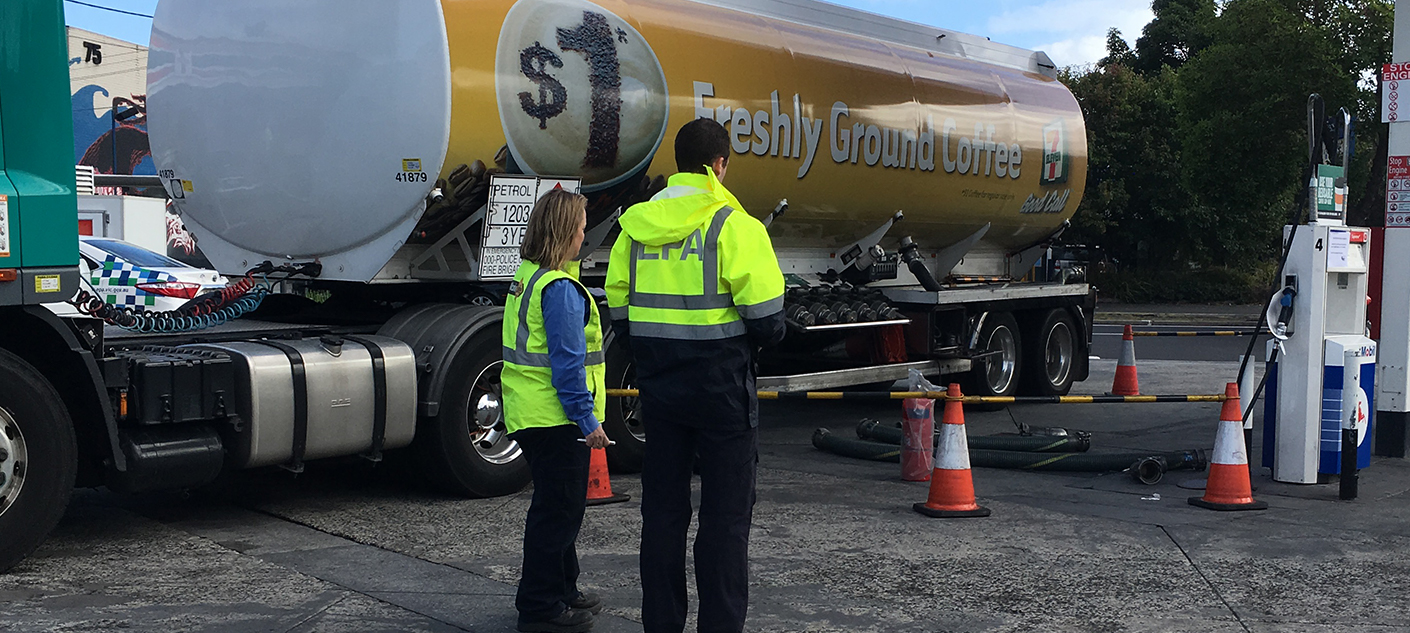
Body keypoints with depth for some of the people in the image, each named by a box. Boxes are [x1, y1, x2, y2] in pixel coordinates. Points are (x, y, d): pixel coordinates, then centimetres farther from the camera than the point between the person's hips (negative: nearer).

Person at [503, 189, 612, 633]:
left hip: (530, 413, 10)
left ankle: (561, 591, 32)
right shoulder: (559, 288, -19)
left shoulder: (525, 278, 13)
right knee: (557, 511, -1)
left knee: (559, 507, 20)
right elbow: (567, 360, -22)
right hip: (556, 417, -10)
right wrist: (588, 419, -18)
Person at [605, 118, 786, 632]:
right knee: (726, 512, 3)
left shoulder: (636, 222, 6)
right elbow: (765, 315, -14)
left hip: (658, 385, 5)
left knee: (662, 507, 14)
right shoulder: (732, 223, -11)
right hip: (721, 386, -5)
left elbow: (620, 312, 10)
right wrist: (768, 337, 7)